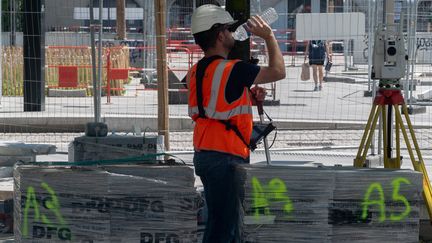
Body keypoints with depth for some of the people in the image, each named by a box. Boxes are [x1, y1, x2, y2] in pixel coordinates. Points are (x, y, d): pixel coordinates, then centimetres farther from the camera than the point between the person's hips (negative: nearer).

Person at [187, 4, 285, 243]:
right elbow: (278, 71, -3)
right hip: (226, 157, -8)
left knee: (224, 221, 18)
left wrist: (248, 95, 12)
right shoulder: (233, 70, -15)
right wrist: (268, 36, 8)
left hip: (204, 153, 8)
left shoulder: (196, 72, 9)